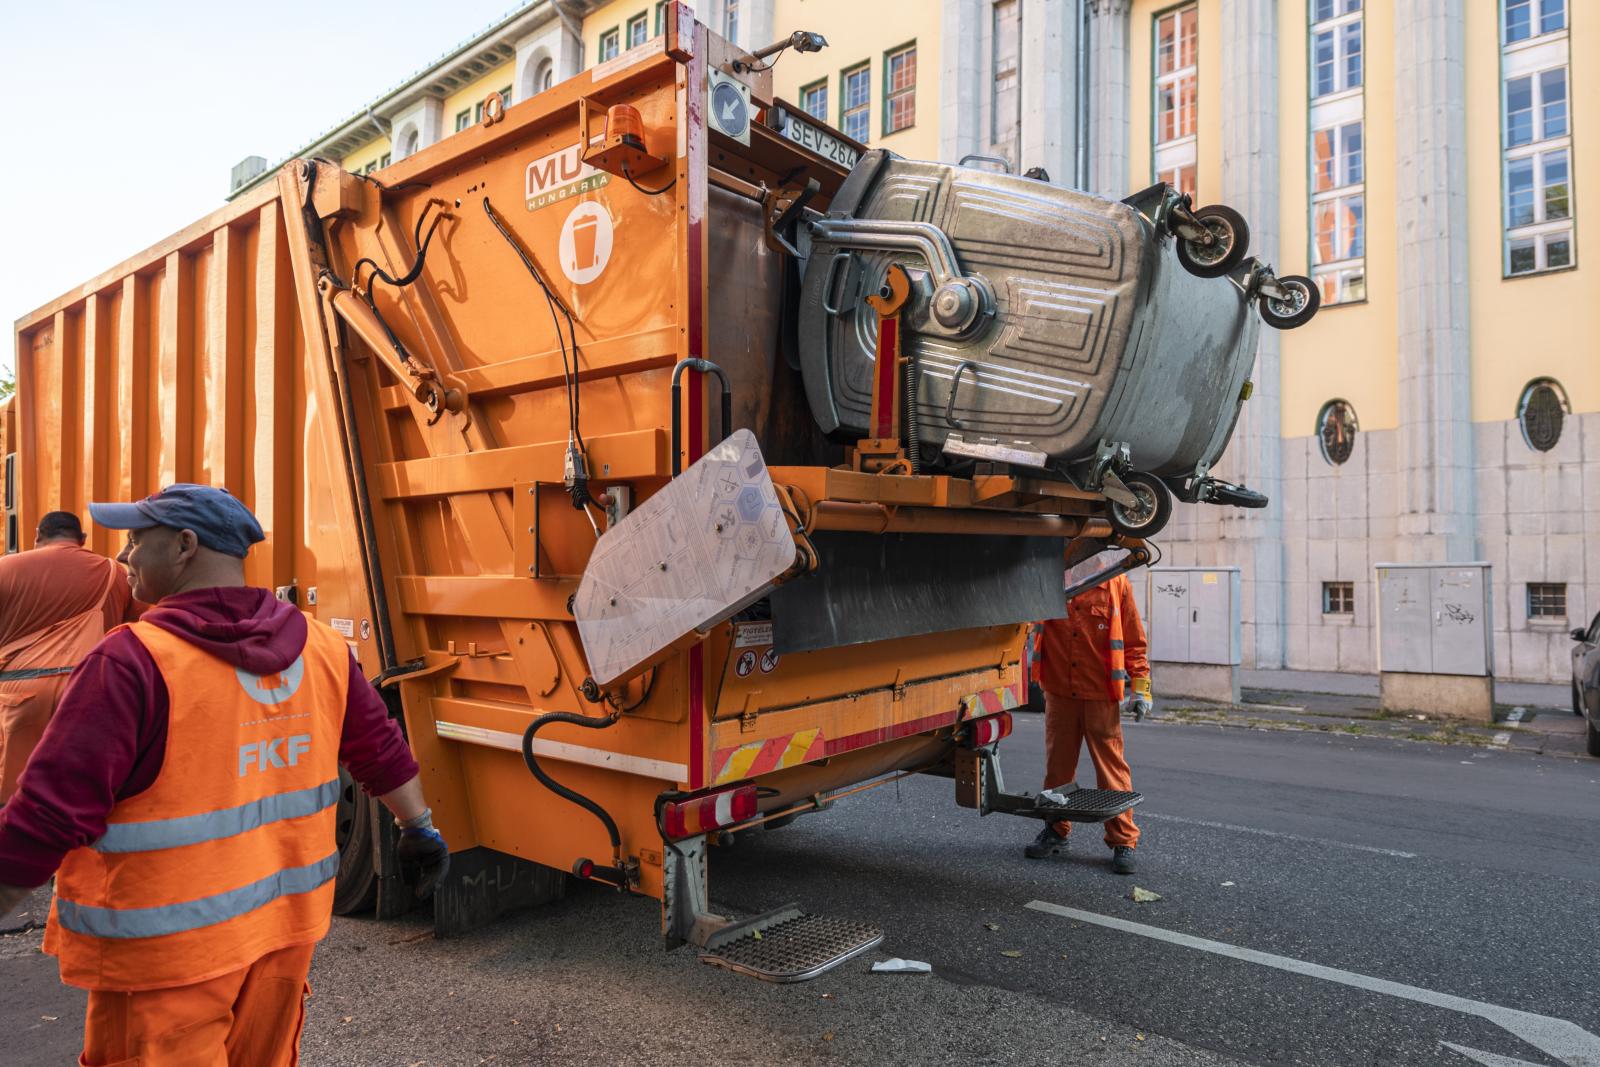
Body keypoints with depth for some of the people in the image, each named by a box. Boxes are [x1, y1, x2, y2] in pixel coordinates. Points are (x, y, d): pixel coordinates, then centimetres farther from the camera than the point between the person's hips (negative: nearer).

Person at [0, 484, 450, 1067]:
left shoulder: (134, 660, -20)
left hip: (168, 950, -6)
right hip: (289, 927, 6)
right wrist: (418, 827, 22)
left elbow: (48, 815, -20)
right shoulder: (321, 647, -1)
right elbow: (381, 748, 10)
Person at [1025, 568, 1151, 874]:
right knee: (1057, 766, 13)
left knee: (1112, 767, 1)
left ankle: (1123, 841, 14)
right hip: (1058, 692, 2)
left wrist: (1140, 685, -2)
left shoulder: (1115, 582, -2)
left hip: (1101, 694, -2)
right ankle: (1056, 831, 30)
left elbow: (1133, 639, 1)